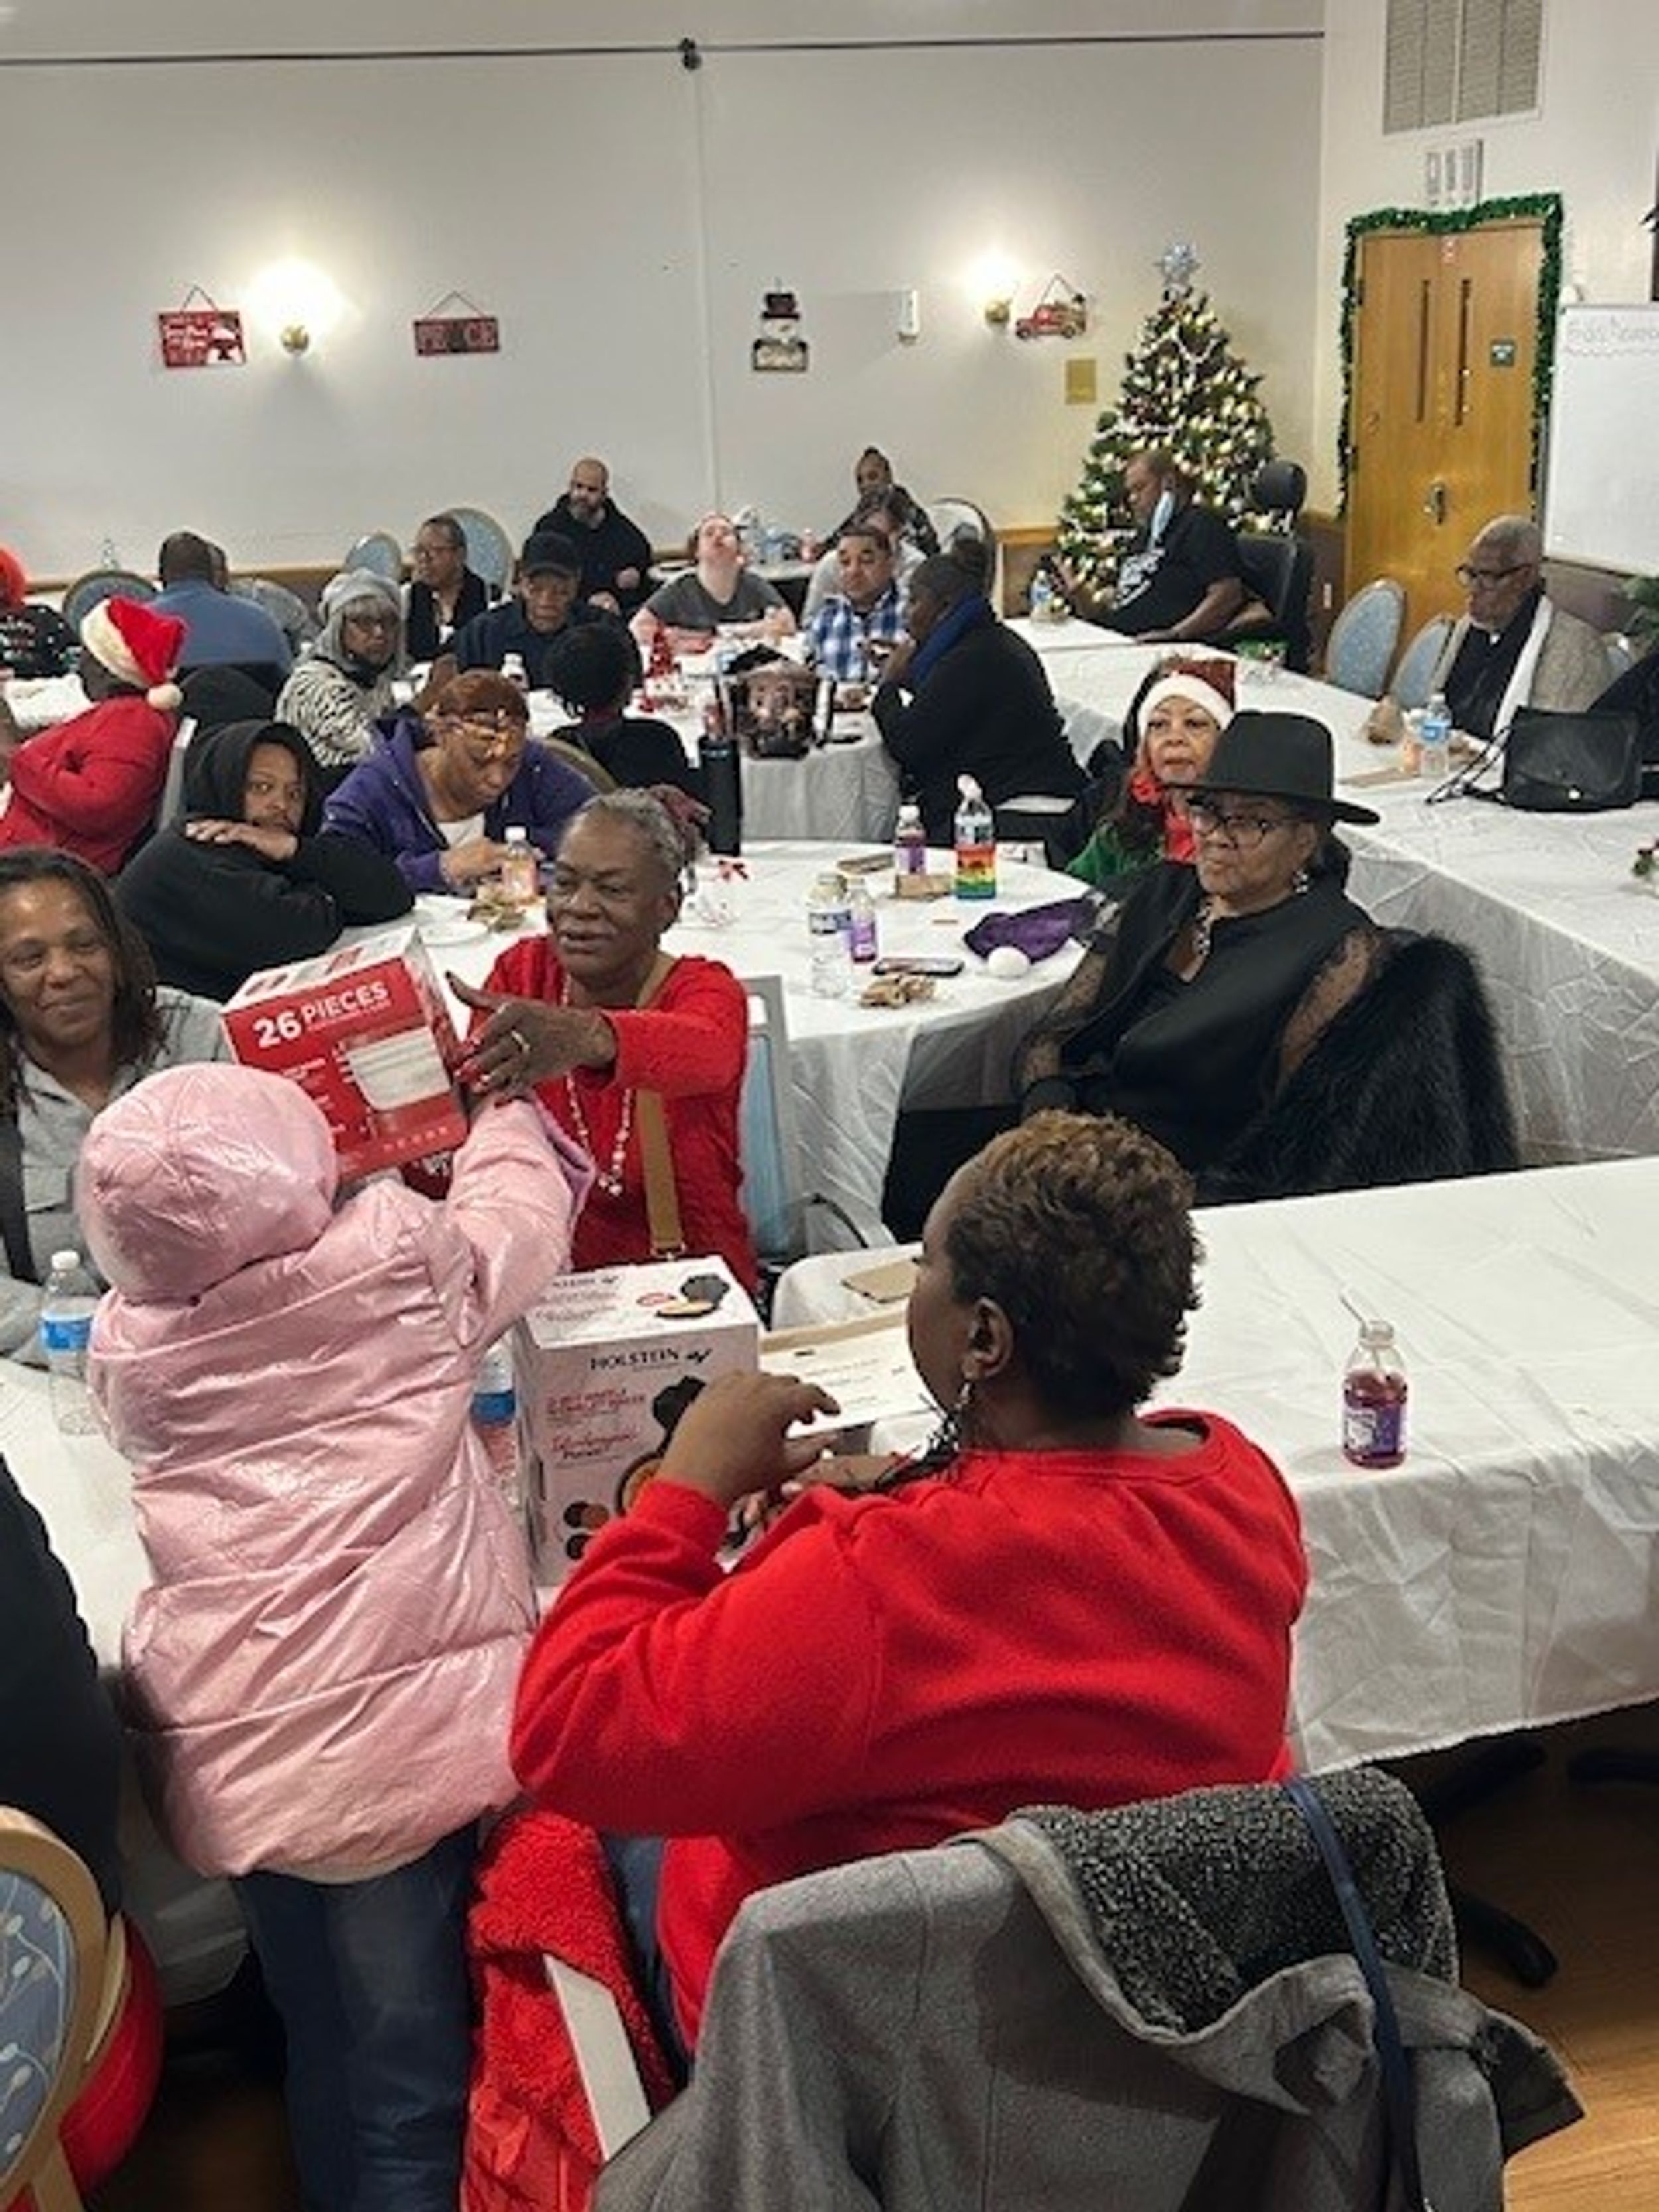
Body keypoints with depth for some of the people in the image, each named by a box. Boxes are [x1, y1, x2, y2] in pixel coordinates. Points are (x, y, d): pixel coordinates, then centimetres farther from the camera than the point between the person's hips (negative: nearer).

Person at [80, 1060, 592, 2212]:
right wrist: (502, 1108, 37)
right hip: (400, 1726, -4)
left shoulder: (127, 1346, 7)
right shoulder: (398, 1258, -2)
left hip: (231, 1757, 4)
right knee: (408, 2079, 9)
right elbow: (520, 1209, 17)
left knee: (322, 2046, 20)